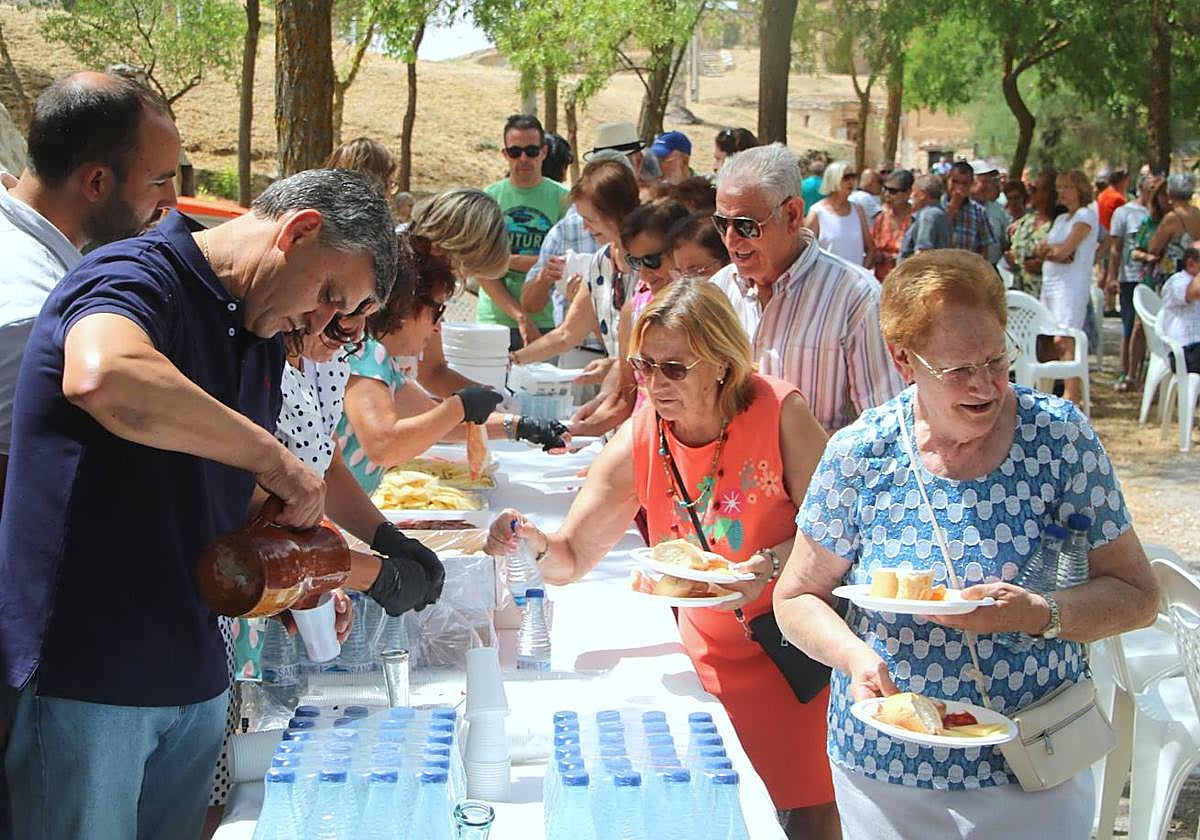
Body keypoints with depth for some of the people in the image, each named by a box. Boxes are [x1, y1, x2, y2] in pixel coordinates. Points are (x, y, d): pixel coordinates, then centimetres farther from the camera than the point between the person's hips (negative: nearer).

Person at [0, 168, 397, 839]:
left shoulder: (263, 336, 14)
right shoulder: (136, 275, -14)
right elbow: (102, 375, -39)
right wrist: (269, 455, -29)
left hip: (195, 676, 8)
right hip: (85, 673, -8)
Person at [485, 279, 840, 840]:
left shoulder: (779, 414, -17)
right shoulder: (637, 444, -8)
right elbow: (571, 559, -4)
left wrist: (770, 565, -29)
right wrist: (536, 545, -25)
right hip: (715, 653, 3)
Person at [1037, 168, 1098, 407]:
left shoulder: (1085, 215, -5)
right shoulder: (1061, 218, 21)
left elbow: (1064, 250, -14)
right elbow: (1041, 250, 12)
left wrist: (1049, 249, 5)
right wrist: (1055, 251, -8)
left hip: (1071, 286, -9)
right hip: (1050, 283, 9)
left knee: (1064, 340, -17)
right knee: (1053, 341, 6)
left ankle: (1071, 397, -20)